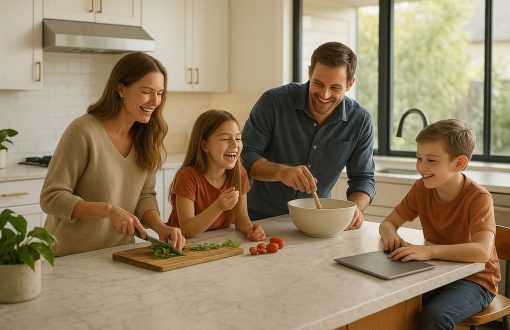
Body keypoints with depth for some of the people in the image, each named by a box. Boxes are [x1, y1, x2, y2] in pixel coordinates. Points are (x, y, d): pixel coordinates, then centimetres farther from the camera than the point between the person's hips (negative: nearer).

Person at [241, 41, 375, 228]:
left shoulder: (360, 121, -6)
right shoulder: (273, 102, -14)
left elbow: (363, 179, 2)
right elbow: (246, 156, -14)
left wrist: (355, 207, -19)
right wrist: (281, 171, -32)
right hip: (260, 218, -5)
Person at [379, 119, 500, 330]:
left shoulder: (478, 198, -19)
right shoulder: (421, 189, -2)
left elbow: (482, 251, -34)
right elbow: (389, 223, 5)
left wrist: (428, 251, -42)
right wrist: (390, 235, -19)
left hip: (474, 280, -5)